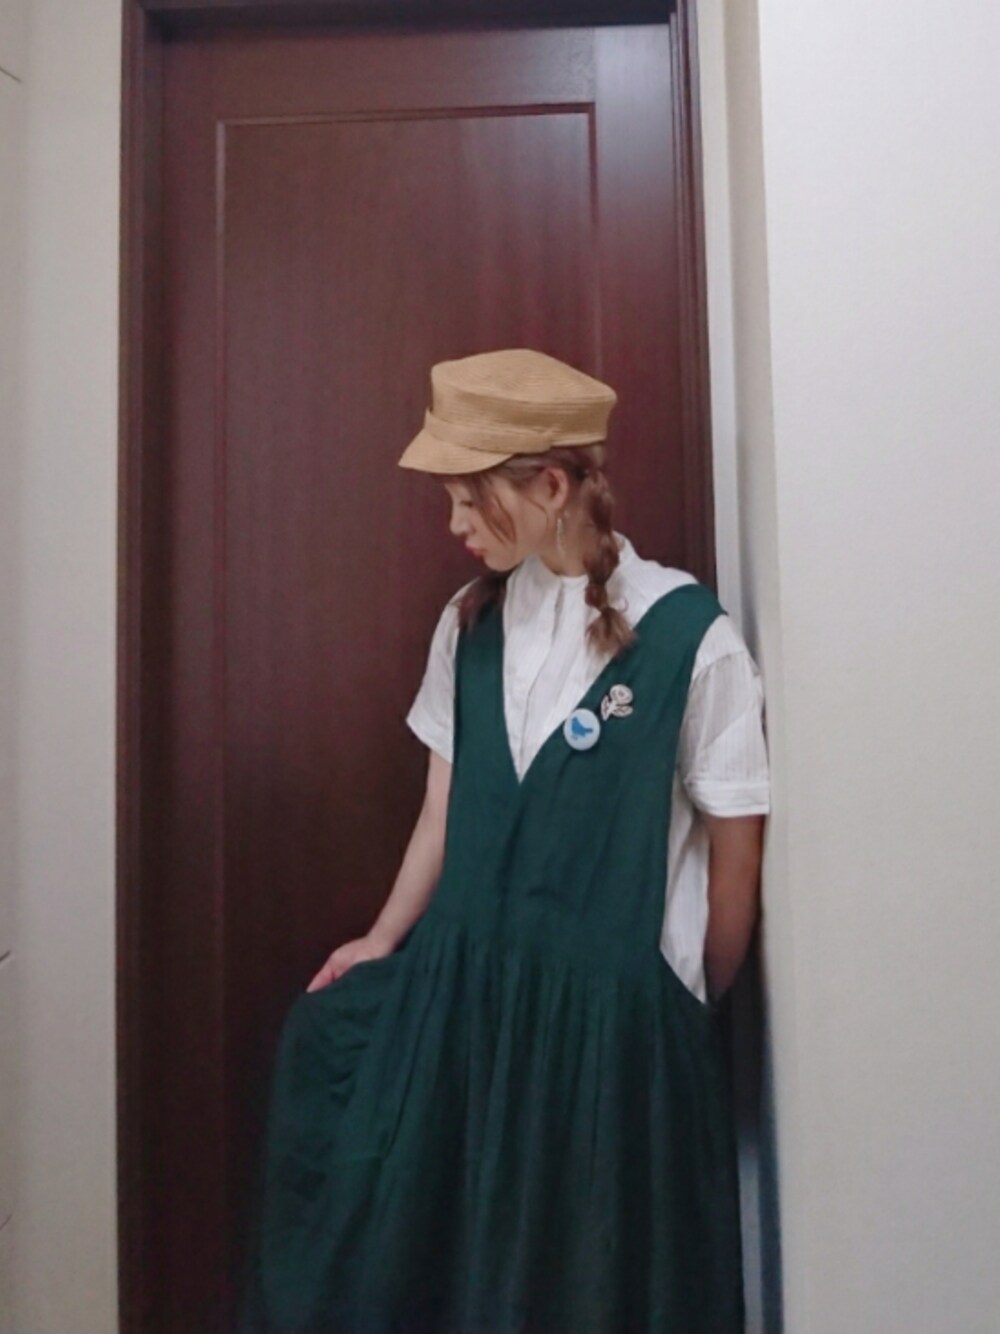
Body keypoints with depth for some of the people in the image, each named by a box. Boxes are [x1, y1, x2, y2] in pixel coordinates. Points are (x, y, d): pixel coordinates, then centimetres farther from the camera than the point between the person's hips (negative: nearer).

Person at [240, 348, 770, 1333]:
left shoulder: (688, 635, -13)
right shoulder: (470, 625, 3)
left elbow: (734, 847, -5)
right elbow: (444, 807, 7)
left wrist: (695, 1007, 4)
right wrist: (384, 942, 2)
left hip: (616, 1004, -3)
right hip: (462, 984, 4)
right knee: (446, 1254, 13)